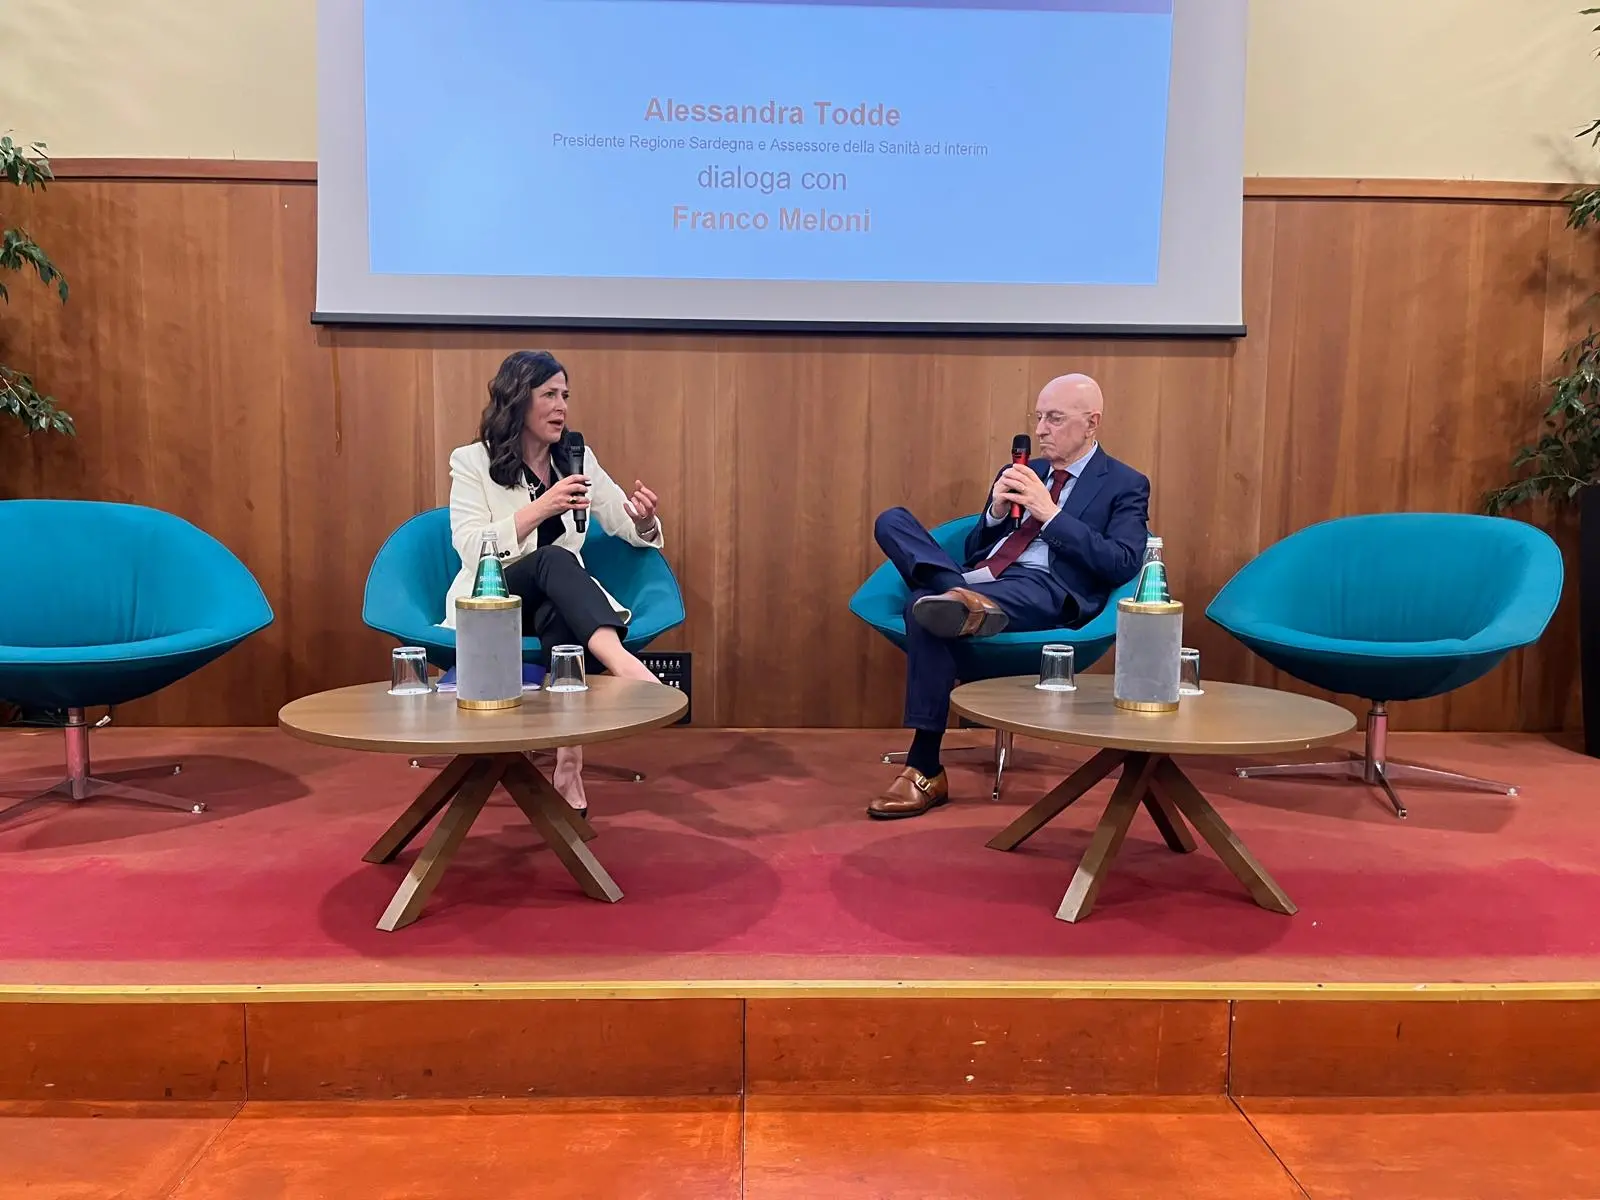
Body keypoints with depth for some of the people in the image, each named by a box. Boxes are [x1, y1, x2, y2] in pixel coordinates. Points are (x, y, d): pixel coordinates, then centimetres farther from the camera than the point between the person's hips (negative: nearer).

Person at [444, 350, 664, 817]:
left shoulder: (577, 459, 10)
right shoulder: (471, 462, -1)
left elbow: (628, 528, 12)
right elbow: (472, 550, -13)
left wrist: (644, 520, -13)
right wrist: (541, 508, -23)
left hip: (560, 604, 3)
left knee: (563, 617, -36)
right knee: (555, 558, -35)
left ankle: (569, 760, -41)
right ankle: (621, 662, -58)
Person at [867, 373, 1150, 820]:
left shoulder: (1125, 485, 11)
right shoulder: (1020, 474, 28)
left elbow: (1123, 565, -6)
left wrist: (1050, 513, -9)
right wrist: (997, 511, 3)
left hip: (1045, 590, -7)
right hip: (977, 580, 7)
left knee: (925, 610, -37)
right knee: (892, 521, -19)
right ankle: (962, 600, -40)